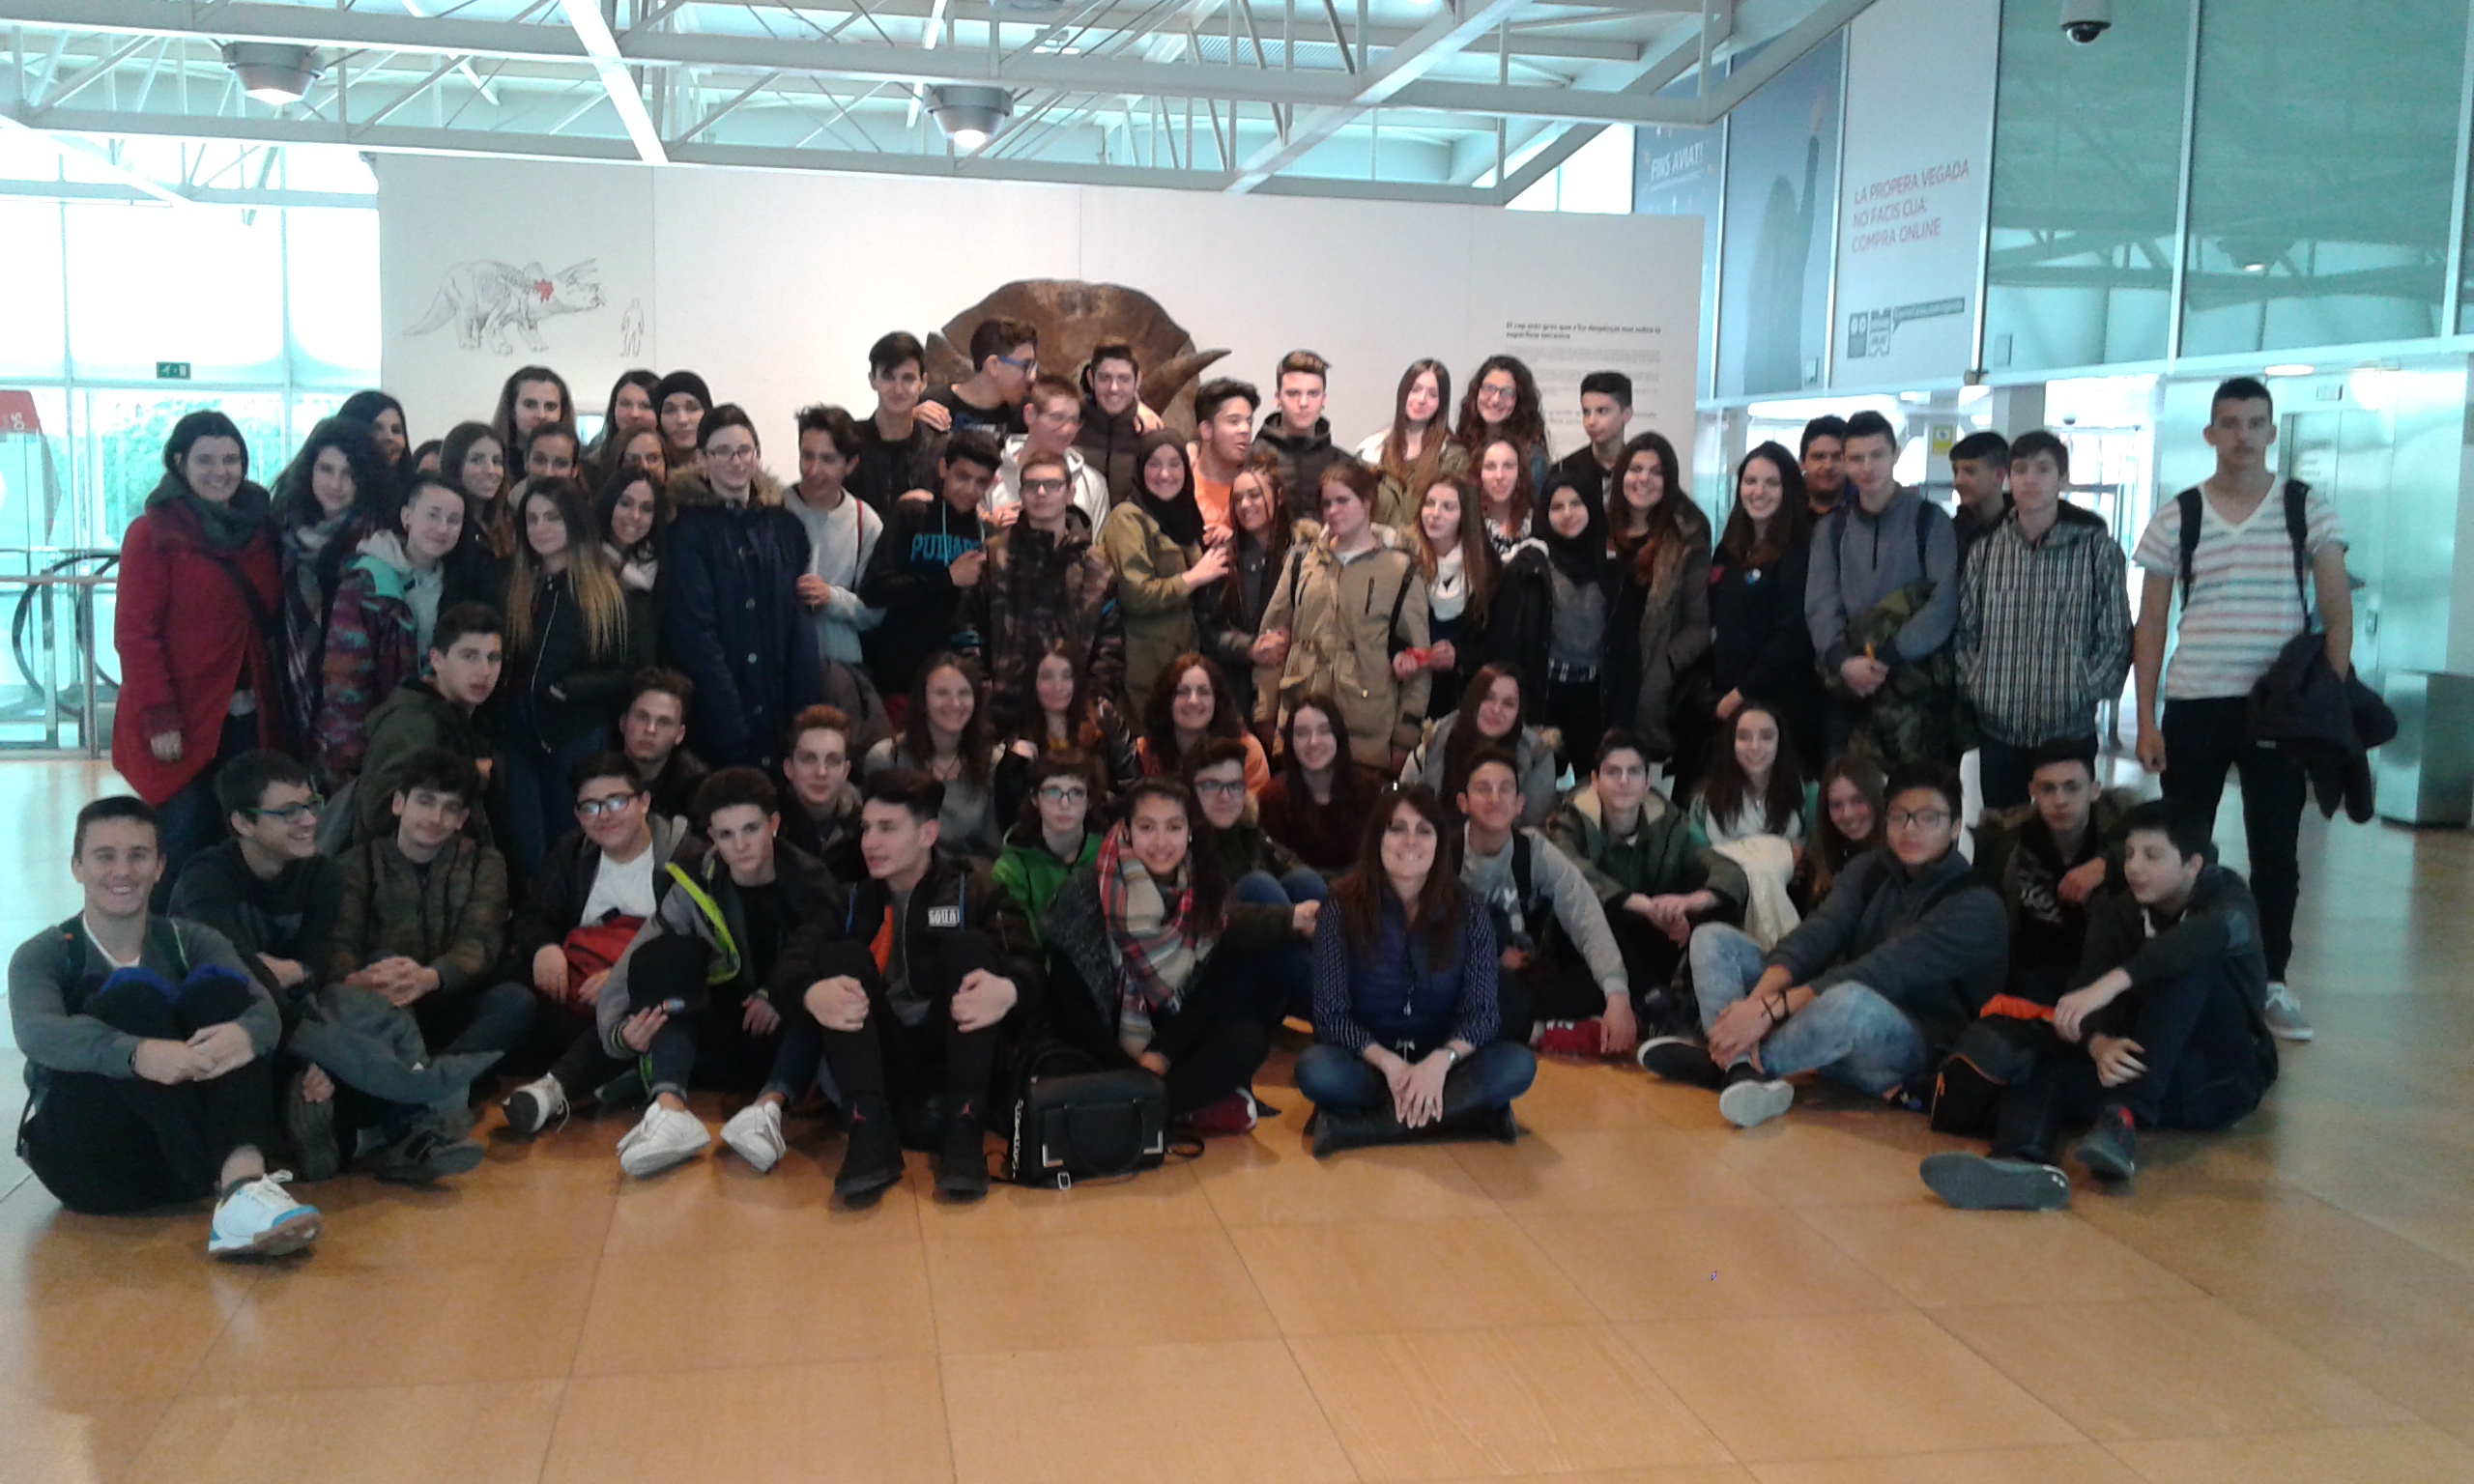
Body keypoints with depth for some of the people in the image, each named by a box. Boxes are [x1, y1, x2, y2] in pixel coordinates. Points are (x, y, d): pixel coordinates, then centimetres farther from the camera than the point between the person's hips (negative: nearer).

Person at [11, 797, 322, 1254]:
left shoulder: (191, 942, 12)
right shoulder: (43, 955, 5)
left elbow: (263, 1008, -8)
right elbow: (36, 1032, -19)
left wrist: (245, 1033, -34)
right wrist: (137, 1054, -39)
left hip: (188, 1157, 2)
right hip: (89, 1161, -2)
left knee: (219, 984, -18)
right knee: (133, 994, -23)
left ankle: (242, 1174, -43)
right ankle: (232, 1189, -42)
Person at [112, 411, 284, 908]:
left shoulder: (258, 527, 11)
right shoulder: (152, 532, -4)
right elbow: (134, 633, -7)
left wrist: (274, 701, 6)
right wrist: (159, 718, -13)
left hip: (250, 716, 5)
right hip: (184, 720, -4)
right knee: (184, 845, -5)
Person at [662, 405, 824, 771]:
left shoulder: (785, 526, 11)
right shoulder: (688, 530, -1)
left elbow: (800, 623, 6)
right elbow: (694, 632, -9)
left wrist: (806, 713, -4)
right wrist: (732, 727, -16)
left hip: (779, 714, 3)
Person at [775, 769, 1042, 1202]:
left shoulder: (972, 889, 5)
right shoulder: (856, 898, 12)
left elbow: (1025, 961, -11)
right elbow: (796, 959, -5)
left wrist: (1008, 989, -37)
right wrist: (812, 992, -30)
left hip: (951, 1052, -2)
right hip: (880, 1061, 2)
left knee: (970, 945, -19)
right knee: (843, 956, -15)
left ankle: (964, 1130, -30)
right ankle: (869, 1130, -31)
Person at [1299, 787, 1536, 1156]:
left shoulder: (1469, 914, -3)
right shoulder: (1343, 911, -8)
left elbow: (1482, 1011, -8)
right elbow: (1331, 1014, -10)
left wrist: (1440, 1061, -28)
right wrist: (1388, 1063, -26)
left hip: (1439, 1064, 2)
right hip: (1368, 1062, -2)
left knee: (1518, 1064, -27)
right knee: (1316, 1070, -33)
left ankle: (1360, 1124, -28)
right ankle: (1467, 1108, -26)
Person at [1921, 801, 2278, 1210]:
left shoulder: (2226, 894, -3)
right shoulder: (2114, 913, 8)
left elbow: (2222, 929, -30)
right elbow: (2087, 994, -9)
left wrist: (2113, 982, -43)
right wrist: (2099, 1045, -35)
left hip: (2224, 1080, -3)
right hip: (2142, 1069, 3)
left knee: (2189, 962, -26)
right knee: (2038, 1062, -24)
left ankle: (2124, 1120, -40)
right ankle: (2021, 1164, -58)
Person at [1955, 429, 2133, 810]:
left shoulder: (2097, 547, -2)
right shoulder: (1986, 548, 4)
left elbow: (2117, 636, 0)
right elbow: (1963, 629, 10)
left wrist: (2088, 692, -7)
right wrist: (1973, 686, 1)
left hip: (2069, 727, -2)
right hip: (1997, 726, 2)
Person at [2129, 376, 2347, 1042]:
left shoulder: (2309, 509, 2)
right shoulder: (2176, 517, 2)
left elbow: (2336, 612, 2)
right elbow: (2150, 625, 4)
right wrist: (2146, 720, -1)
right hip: (2193, 705, 0)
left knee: (2276, 848, 5)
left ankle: (2271, 980, 17)